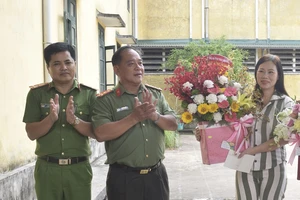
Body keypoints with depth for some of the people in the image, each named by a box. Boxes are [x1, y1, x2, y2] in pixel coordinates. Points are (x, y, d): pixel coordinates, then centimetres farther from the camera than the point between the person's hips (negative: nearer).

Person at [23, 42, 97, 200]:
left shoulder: (89, 94, 1)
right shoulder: (36, 94, 1)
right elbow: (31, 133, -3)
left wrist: (74, 120, -20)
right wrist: (51, 118, -20)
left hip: (79, 168, 0)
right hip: (47, 168, 0)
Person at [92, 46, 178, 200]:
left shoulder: (156, 94, 7)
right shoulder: (106, 100, -6)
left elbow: (173, 124, 3)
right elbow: (100, 134, -18)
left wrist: (155, 116, -17)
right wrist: (134, 117, -21)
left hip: (156, 174, 4)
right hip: (124, 177, -4)